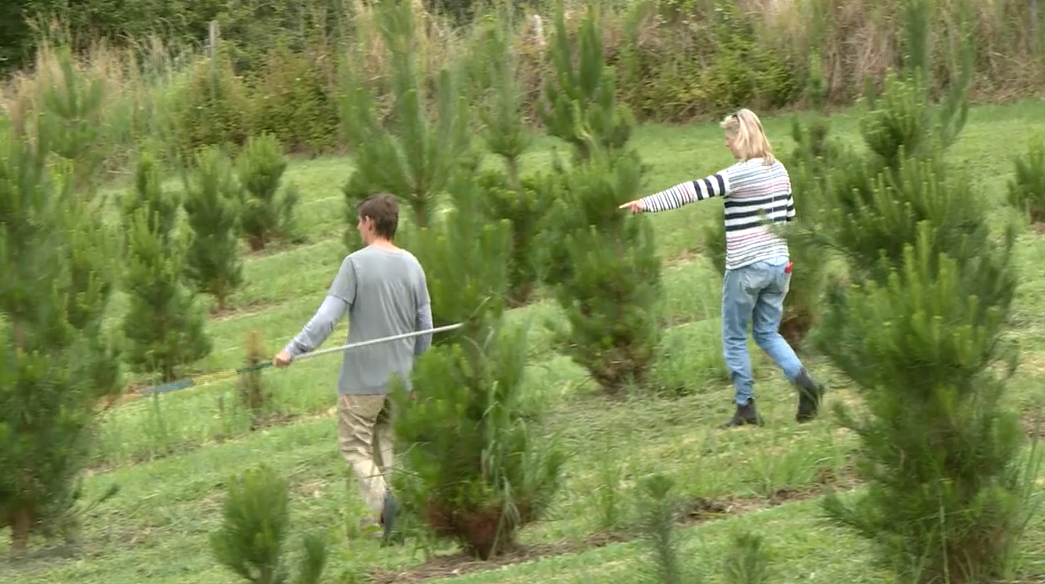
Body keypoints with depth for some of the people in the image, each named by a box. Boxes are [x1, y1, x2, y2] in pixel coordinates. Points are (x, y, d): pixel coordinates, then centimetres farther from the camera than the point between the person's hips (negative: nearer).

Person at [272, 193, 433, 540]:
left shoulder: (356, 263, -10)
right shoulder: (412, 265, 5)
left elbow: (328, 316, -17)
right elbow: (425, 326, 10)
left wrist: (293, 349, -15)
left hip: (362, 379, -5)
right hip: (400, 378, 5)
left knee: (355, 446, 2)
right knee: (392, 443, 14)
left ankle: (380, 498, -20)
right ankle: (402, 505, 4)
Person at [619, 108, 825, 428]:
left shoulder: (741, 174, -15)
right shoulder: (779, 170, 7)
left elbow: (695, 190, -18)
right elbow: (789, 214, 14)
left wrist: (647, 203, -16)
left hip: (746, 268, -7)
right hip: (779, 264, 7)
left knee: (734, 338, 7)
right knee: (768, 333, 15)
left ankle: (745, 407, 8)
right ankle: (804, 382, -7)